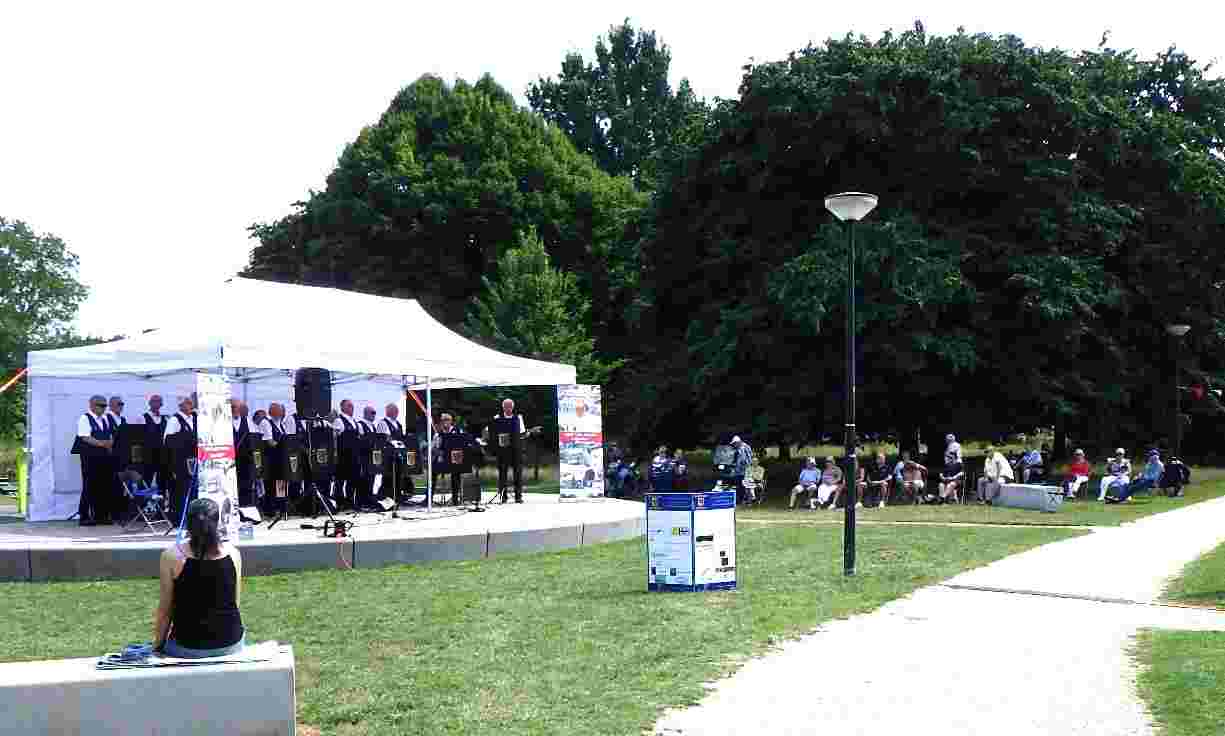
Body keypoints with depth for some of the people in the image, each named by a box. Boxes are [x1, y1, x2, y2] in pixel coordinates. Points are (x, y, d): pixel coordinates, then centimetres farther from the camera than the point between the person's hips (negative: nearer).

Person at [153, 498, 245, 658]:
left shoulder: (172, 556, -13)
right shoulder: (233, 553, -6)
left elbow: (165, 610, -6)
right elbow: (236, 603, 4)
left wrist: (157, 645, 9)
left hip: (188, 648, -2)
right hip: (231, 644, 2)